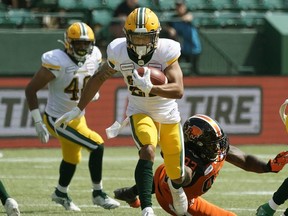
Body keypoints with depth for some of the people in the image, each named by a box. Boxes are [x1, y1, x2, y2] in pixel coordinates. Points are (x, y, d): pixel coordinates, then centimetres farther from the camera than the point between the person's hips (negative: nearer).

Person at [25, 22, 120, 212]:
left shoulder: (94, 57, -7)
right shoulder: (57, 62, -26)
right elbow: (30, 89, -19)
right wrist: (38, 123, -20)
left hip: (78, 116, 8)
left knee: (72, 158, 26)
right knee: (97, 146, -15)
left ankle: (61, 194, 51)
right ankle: (98, 194, 0)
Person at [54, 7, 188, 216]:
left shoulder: (166, 52, -24)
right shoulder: (119, 52, -17)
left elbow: (178, 90, -33)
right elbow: (98, 79, 1)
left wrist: (150, 89, -49)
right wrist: (77, 110, 6)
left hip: (168, 116, 0)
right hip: (140, 112, 0)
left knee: (177, 174, 9)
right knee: (148, 152, -31)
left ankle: (176, 187, 47)